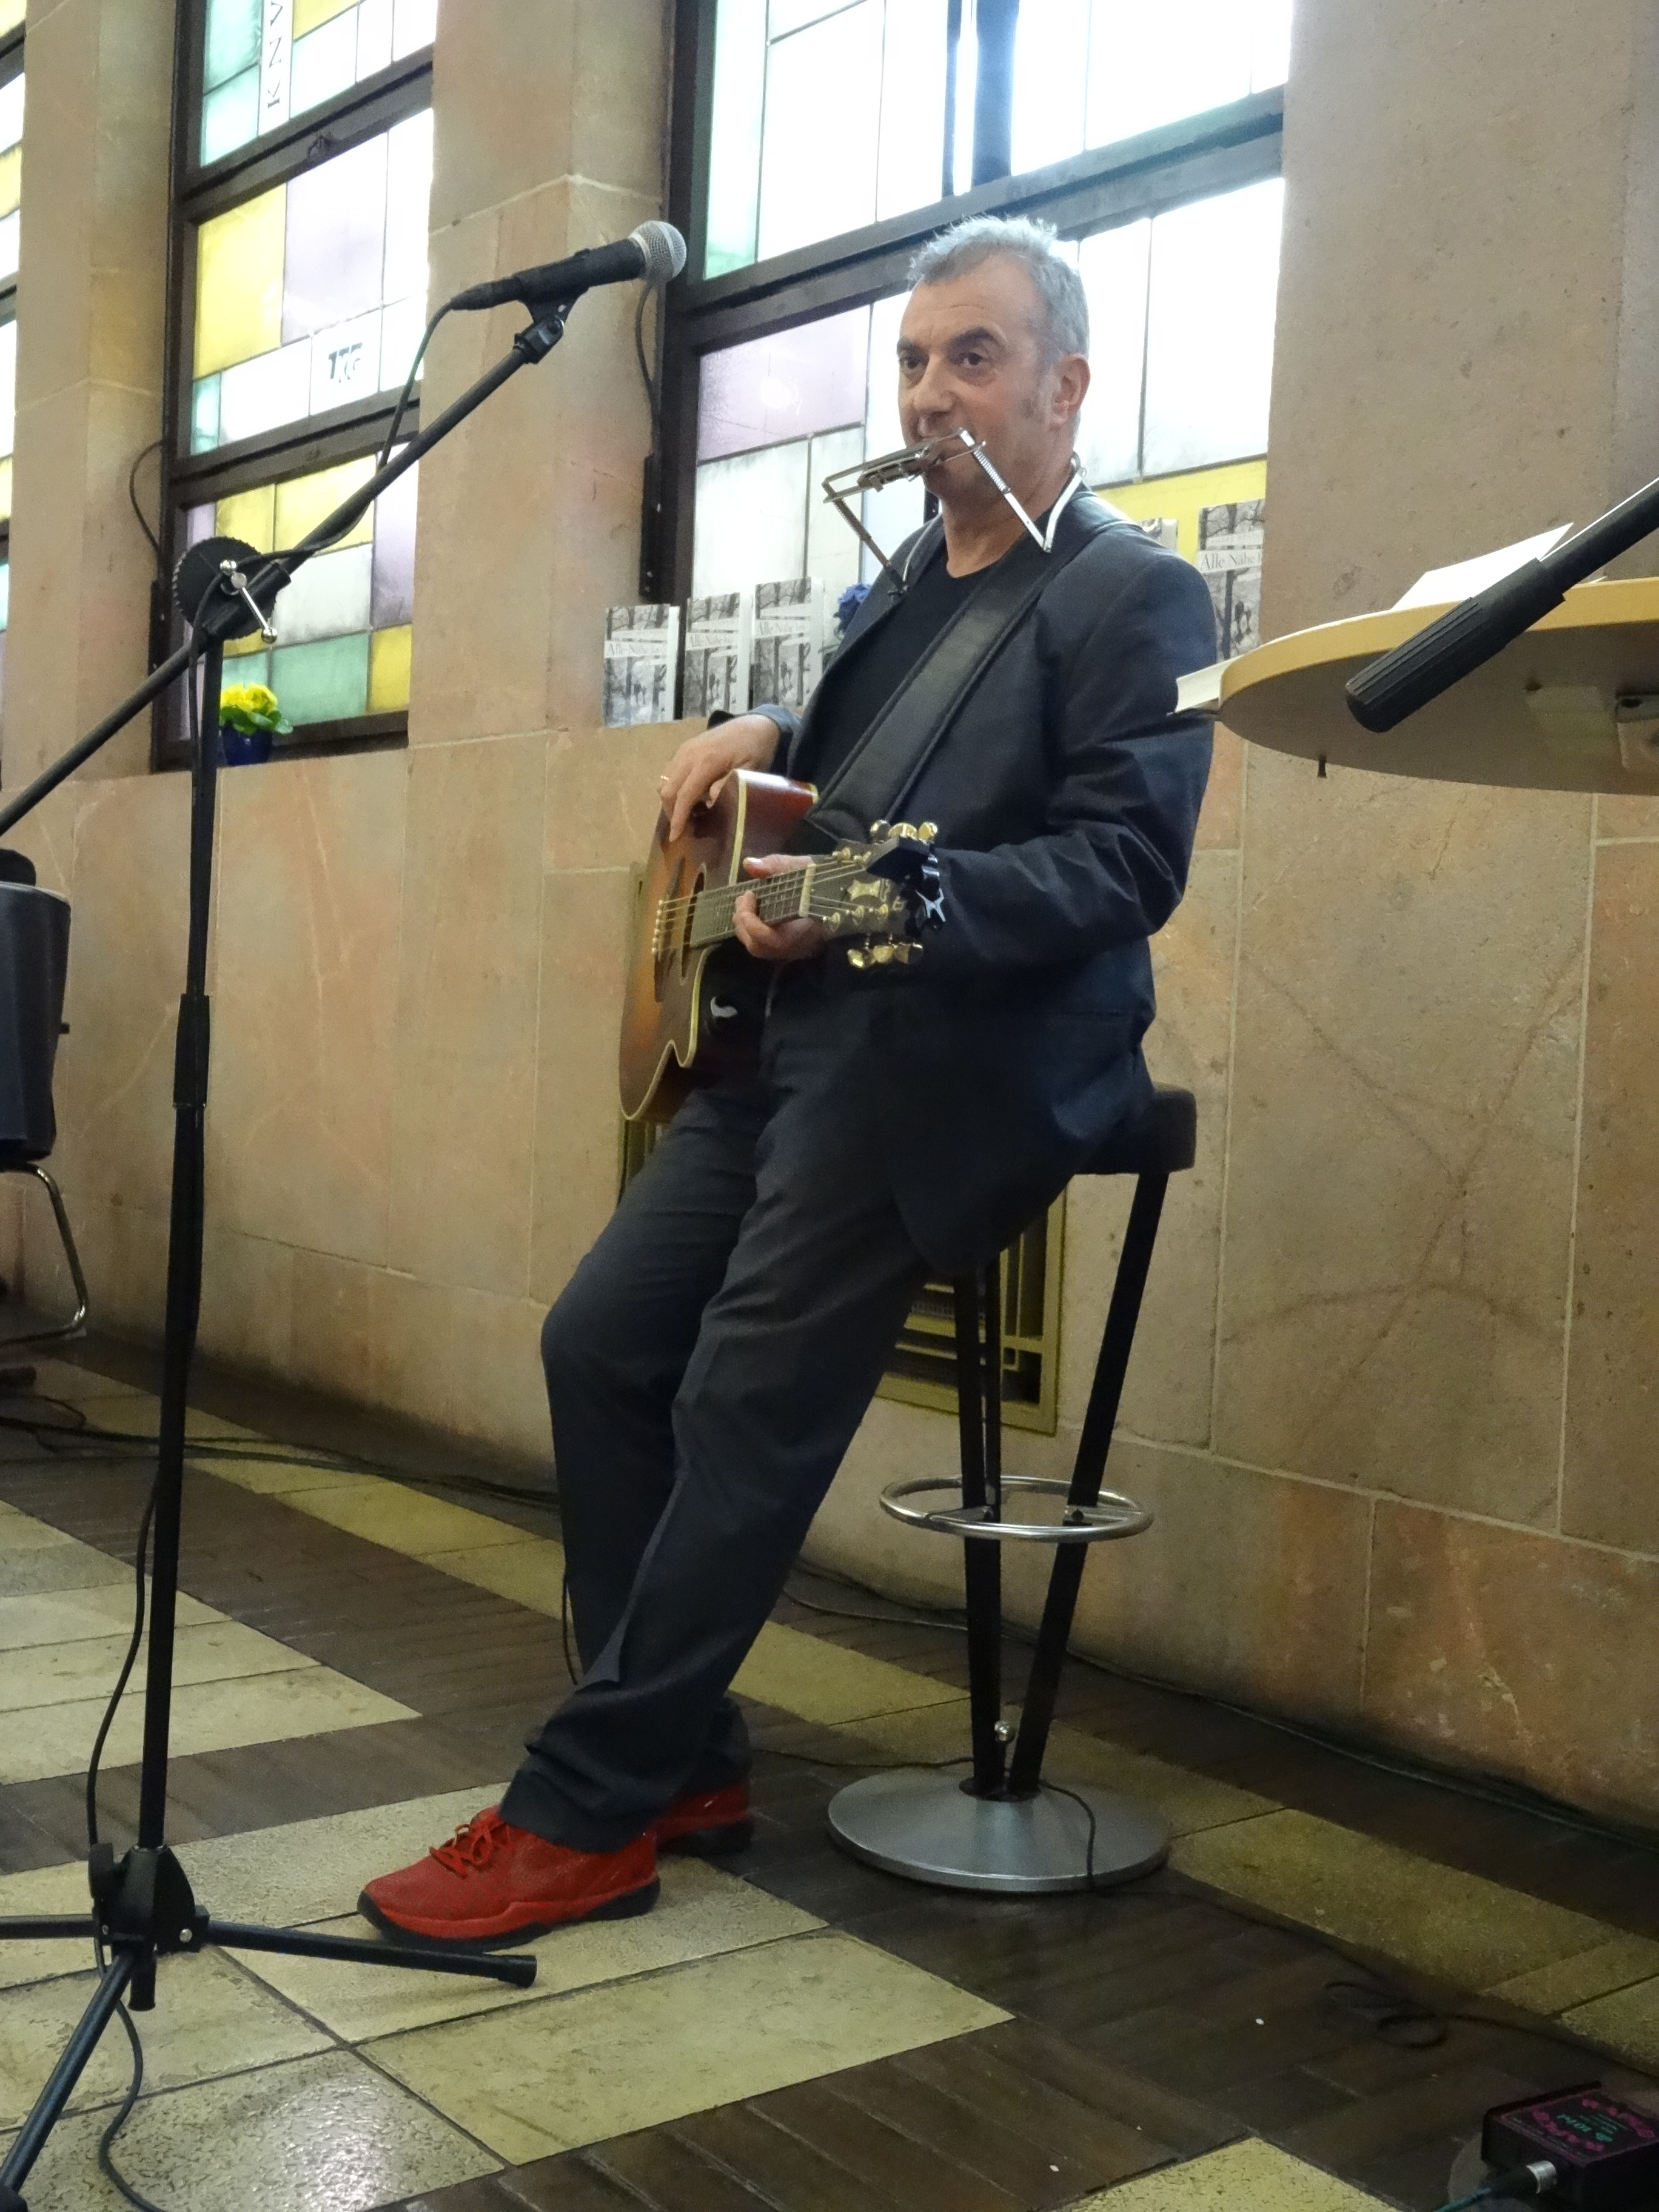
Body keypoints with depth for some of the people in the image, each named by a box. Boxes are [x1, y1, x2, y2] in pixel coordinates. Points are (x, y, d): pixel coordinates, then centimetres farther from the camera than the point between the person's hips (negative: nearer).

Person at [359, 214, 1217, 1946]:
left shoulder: (1135, 596, -5)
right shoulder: (904, 583, 20)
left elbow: (1128, 865, -16)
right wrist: (765, 735, 12)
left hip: (963, 1057, -8)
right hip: (799, 1029, 9)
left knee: (748, 1404, -14)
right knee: (600, 1338, 0)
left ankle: (586, 1817, -2)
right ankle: (680, 1763, 11)